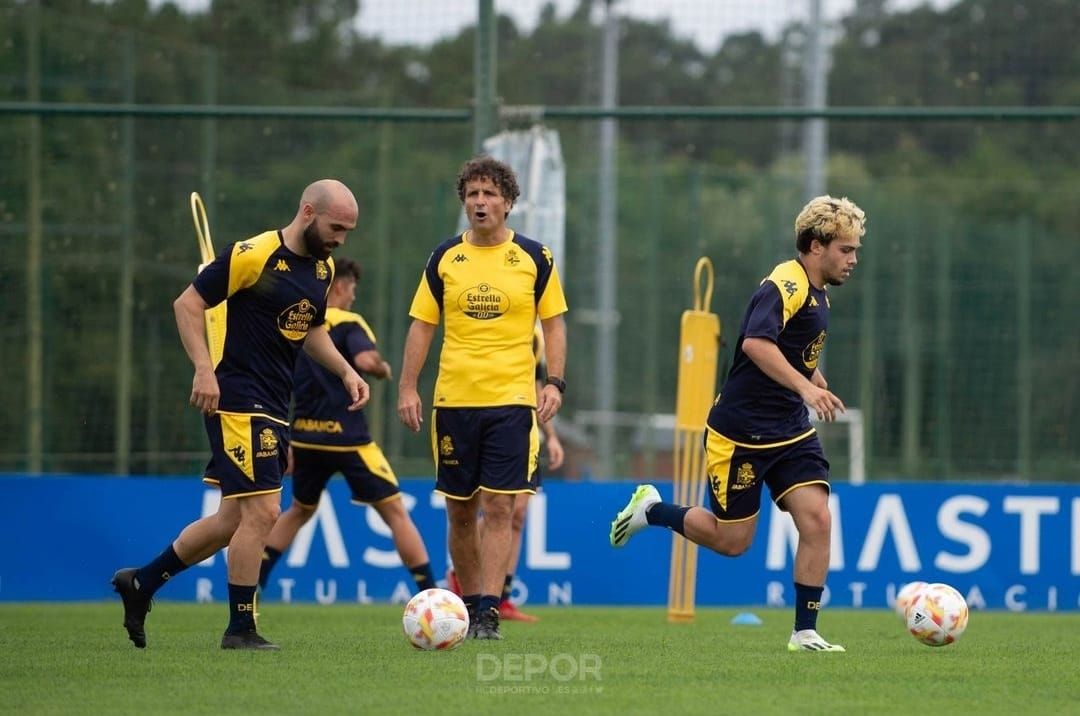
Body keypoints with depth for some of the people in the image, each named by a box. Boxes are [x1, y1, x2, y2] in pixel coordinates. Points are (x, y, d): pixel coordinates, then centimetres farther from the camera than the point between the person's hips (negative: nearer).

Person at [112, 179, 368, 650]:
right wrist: (203, 369, -20)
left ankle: (141, 582, 26)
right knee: (263, 511, -12)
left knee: (235, 518, 12)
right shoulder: (253, 256, -15)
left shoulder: (323, 267, 11)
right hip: (238, 401, -9)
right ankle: (241, 628, -1)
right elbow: (187, 303, -11)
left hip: (274, 408, 9)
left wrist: (345, 371, 10)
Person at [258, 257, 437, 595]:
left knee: (299, 510, 26)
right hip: (346, 437, -6)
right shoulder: (346, 325, -7)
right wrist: (385, 369, -3)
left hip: (304, 437, 6)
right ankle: (430, 593, -4)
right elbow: (366, 360, -27)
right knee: (395, 512, 1)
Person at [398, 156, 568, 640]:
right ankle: (470, 604, 19)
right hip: (453, 400, 2)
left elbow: (553, 324, 6)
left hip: (512, 400, -2)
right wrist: (407, 388, -1)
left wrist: (554, 383, -6)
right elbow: (421, 326, 8)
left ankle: (488, 612, -11)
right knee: (460, 511, 7)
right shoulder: (444, 258, 6)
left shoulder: (534, 258, 2)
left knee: (498, 508, -10)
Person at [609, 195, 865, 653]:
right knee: (731, 540, 2)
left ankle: (805, 632, -3)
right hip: (740, 434, -8)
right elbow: (755, 343, -36)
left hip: (791, 432, 8)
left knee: (817, 520, -9)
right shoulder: (785, 285, -19)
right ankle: (651, 510, 26)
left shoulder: (817, 292, 11)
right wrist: (804, 386, -43)